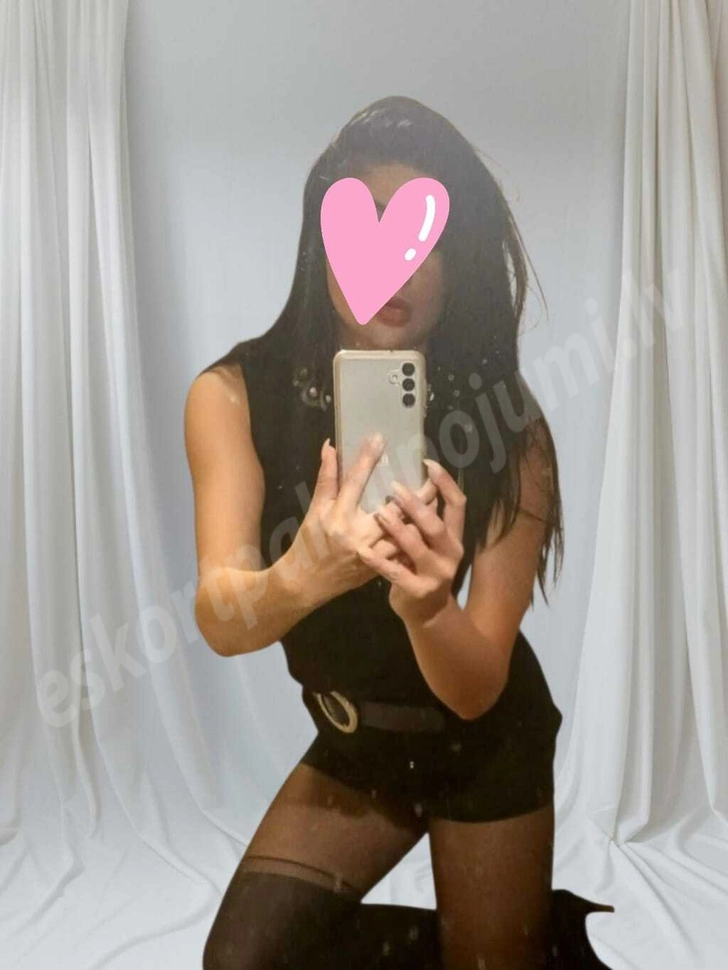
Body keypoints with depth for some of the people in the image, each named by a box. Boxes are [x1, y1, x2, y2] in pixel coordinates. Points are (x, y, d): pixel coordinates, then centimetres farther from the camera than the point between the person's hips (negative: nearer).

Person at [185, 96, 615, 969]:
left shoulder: (510, 421, -26)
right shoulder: (233, 392, -21)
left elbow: (479, 686, -27)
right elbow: (220, 621, -30)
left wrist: (426, 608, -49)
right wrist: (303, 575, -53)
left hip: (492, 746, -2)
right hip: (354, 741, 3)